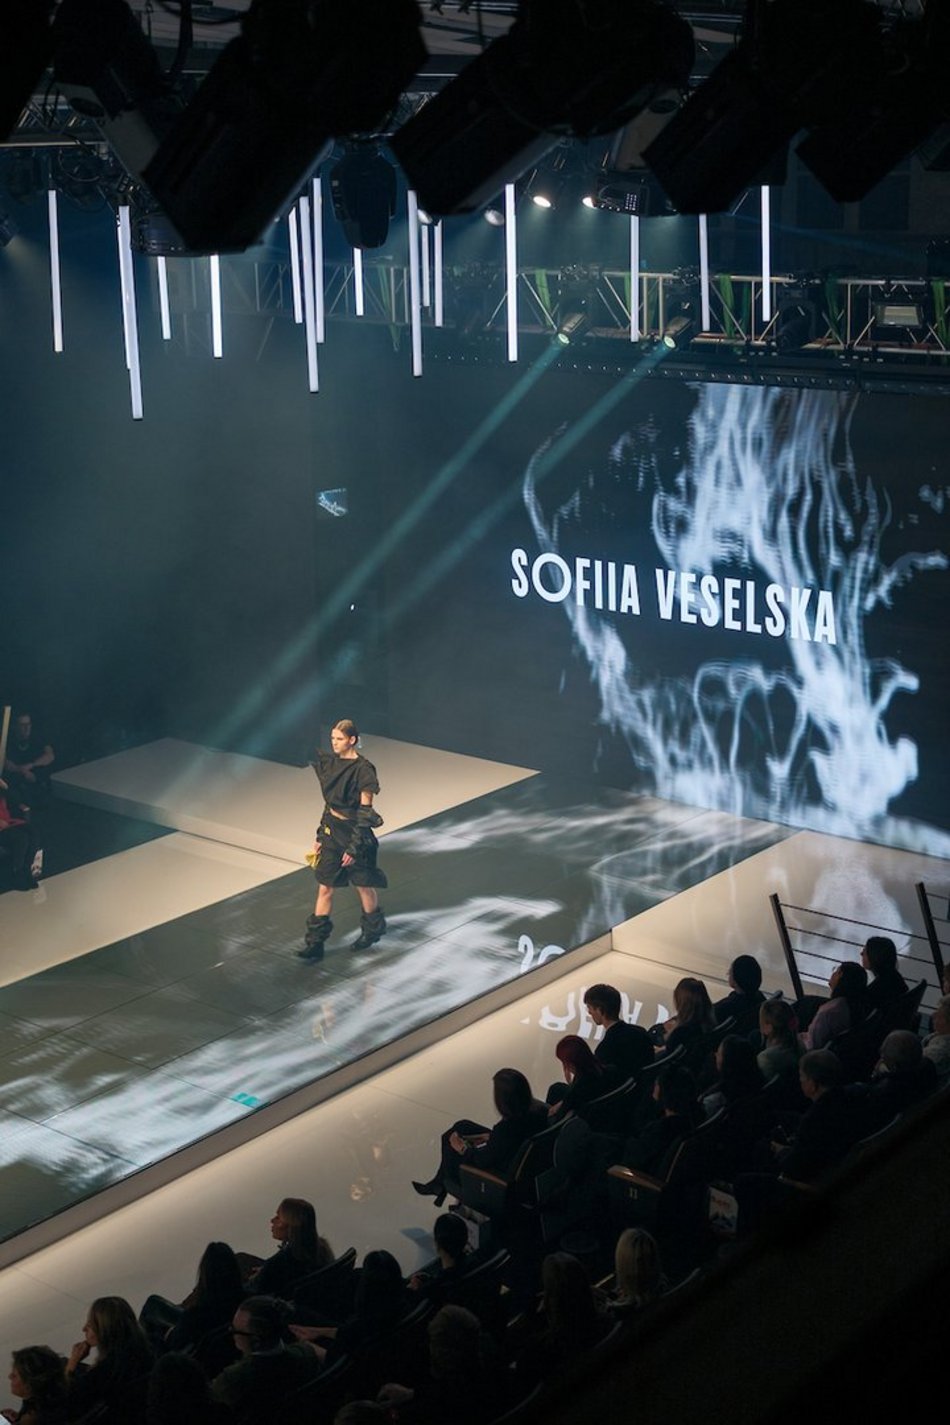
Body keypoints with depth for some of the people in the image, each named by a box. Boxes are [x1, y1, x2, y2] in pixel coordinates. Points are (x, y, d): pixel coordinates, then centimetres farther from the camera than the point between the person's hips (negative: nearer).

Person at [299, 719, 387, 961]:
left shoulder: (363, 770, -16)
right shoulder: (331, 762, 4)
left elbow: (365, 812, -14)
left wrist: (354, 846, -16)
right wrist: (319, 835, 13)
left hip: (354, 831, -6)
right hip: (331, 830, 6)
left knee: (363, 885, 11)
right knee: (324, 887, 4)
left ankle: (372, 930, 34)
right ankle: (315, 943, 5)